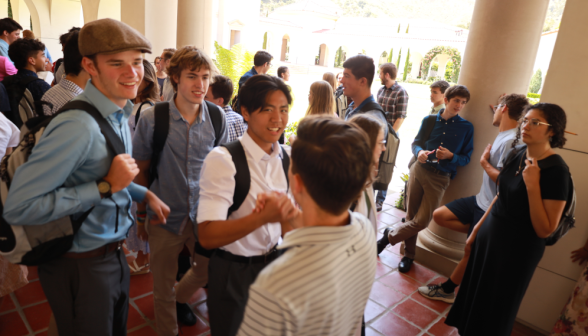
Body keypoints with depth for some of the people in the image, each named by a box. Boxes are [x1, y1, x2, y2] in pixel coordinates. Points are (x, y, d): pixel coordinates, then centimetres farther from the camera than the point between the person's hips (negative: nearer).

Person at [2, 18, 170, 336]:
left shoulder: (118, 113, 3)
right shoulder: (78, 126, -27)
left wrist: (145, 194, 5)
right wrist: (105, 187, -28)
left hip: (113, 254, 8)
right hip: (81, 267, -8)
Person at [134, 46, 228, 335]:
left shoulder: (217, 118, -6)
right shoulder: (151, 119, -13)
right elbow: (141, 170, -2)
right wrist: (142, 214, 3)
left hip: (204, 214, 3)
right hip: (165, 216, -2)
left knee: (207, 273, 21)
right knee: (163, 286, 16)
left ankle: (180, 298, 54)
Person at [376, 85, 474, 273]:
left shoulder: (466, 128, 1)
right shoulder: (429, 120, 5)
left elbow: (466, 158, 3)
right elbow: (416, 143, 9)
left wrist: (450, 156, -17)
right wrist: (419, 152, -13)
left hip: (440, 178, -1)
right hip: (419, 170, 1)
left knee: (422, 221, -7)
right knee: (411, 215, 8)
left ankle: (389, 237, 18)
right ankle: (409, 254, 28)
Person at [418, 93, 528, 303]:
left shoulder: (511, 141, -23)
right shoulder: (503, 136, 7)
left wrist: (484, 163, -16)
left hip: (490, 208, -9)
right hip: (481, 199, 9)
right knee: (439, 216, 10)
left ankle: (447, 290, 24)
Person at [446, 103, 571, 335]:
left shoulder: (557, 171, -21)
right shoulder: (518, 155, 0)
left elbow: (545, 230, -21)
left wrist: (533, 185, -29)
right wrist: (476, 231, 13)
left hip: (517, 250, -6)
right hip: (489, 237, 7)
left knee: (495, 310, 12)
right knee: (474, 294, 21)